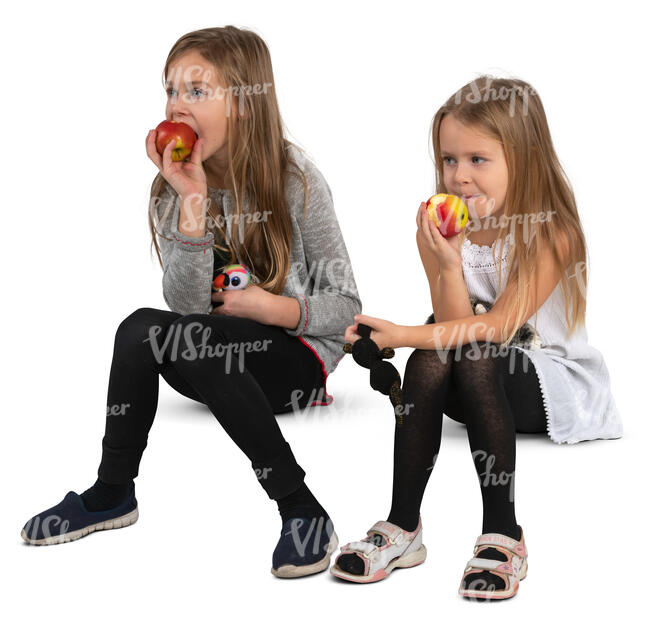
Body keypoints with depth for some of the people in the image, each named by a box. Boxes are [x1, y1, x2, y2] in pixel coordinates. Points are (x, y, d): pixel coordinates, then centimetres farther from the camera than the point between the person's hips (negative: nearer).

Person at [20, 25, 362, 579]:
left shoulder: (295, 181, -10)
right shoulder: (174, 189, 0)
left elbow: (345, 308, -5)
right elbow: (186, 306, -14)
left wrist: (271, 308, -22)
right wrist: (192, 202, -23)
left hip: (297, 358, -4)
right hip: (219, 366, 4)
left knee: (178, 334, -30)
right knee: (141, 329, -25)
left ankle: (303, 512, -27)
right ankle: (112, 494, -7)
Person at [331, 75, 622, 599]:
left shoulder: (552, 234, -17)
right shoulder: (444, 232, -3)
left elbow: (497, 326, -24)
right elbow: (454, 324, -11)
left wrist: (403, 335, -32)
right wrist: (448, 262, -28)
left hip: (553, 383, -4)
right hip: (478, 381, 4)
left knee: (476, 359, -33)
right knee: (429, 361, -27)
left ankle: (503, 536, -28)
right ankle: (402, 527, -21)